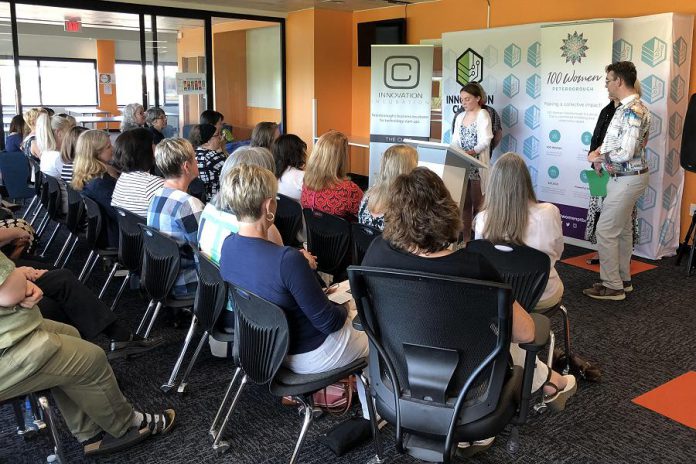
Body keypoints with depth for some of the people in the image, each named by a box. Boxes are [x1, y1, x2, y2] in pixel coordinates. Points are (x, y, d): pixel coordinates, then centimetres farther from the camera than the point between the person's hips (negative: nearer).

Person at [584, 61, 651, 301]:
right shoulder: (627, 107, 10)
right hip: (623, 177, 10)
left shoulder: (632, 111, -22)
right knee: (622, 229, 16)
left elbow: (626, 153, -28)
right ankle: (623, 279, 28)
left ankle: (612, 286, 3)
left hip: (627, 179, -10)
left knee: (605, 230, -6)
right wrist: (600, 152, 0)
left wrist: (598, 157, -12)